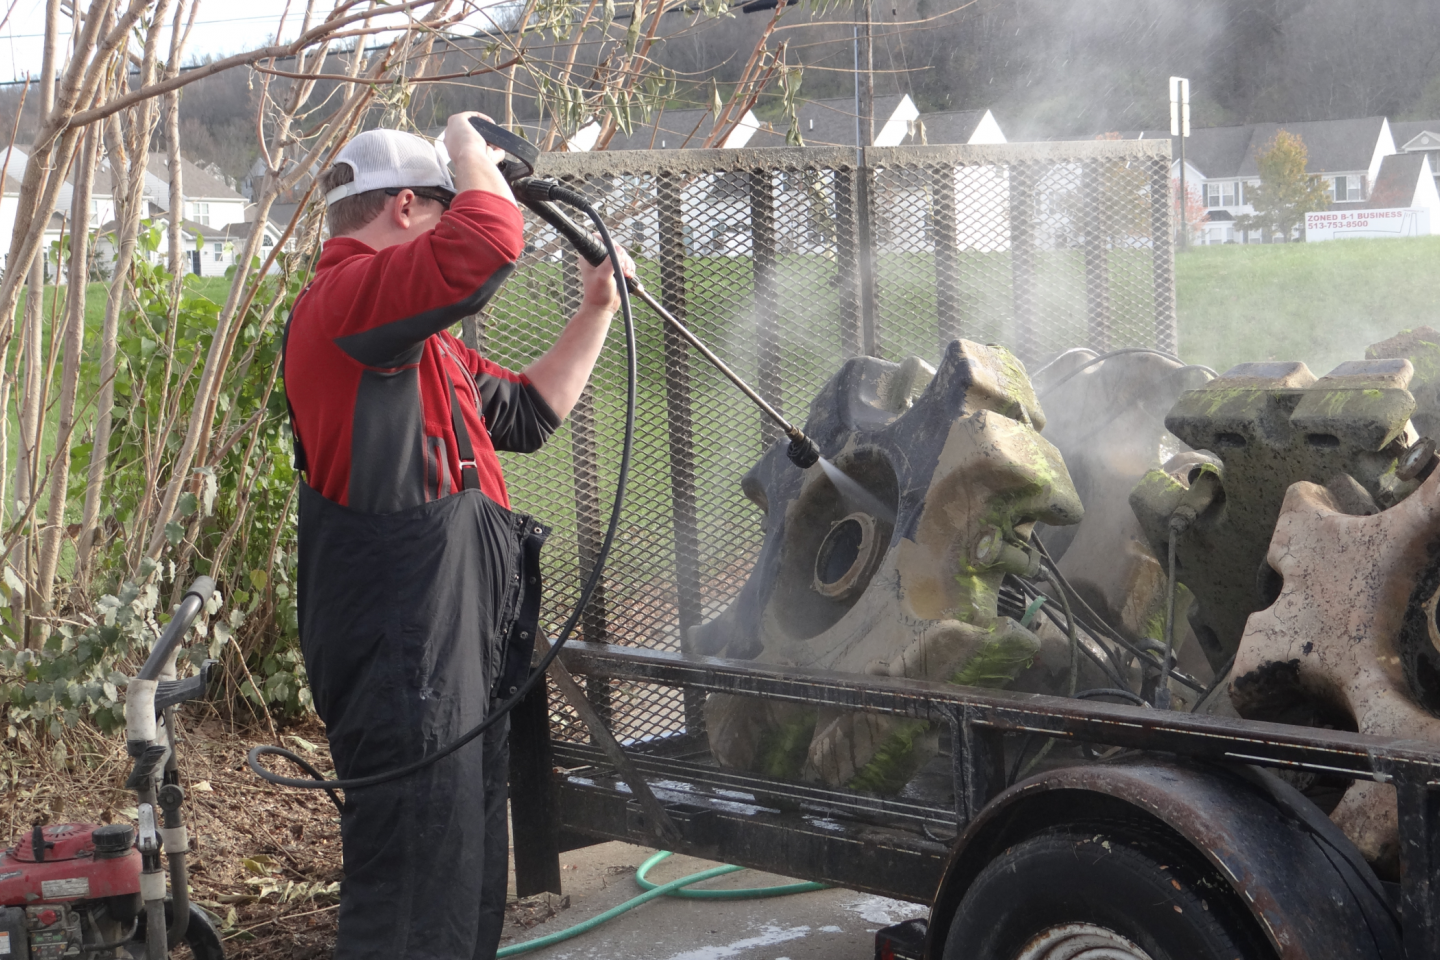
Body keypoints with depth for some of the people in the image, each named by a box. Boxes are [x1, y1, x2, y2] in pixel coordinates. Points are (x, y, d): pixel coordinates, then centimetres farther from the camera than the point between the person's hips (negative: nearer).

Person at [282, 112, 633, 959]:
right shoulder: (344, 299, -14)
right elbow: (491, 242, -28)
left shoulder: (424, 346, 21)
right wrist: (468, 144, -9)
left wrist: (597, 312, 24)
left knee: (471, 871, 18)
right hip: (403, 658, -11)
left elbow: (528, 412, 29)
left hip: (459, 650, 11)